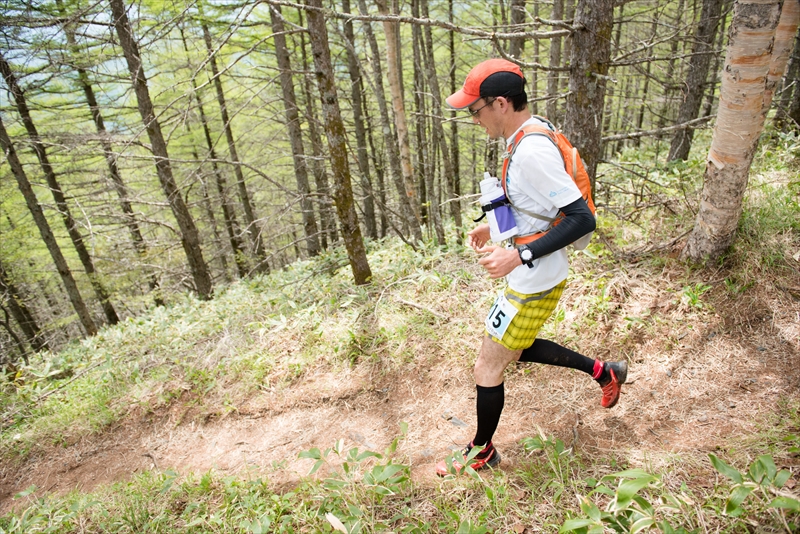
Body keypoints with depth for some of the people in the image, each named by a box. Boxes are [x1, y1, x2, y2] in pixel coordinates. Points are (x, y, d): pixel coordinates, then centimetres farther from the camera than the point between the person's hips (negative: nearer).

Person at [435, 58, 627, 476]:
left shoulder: (532, 152, -27)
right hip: (531, 276, 10)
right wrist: (494, 227, 15)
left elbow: (582, 219, -28)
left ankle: (482, 451, 30)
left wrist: (519, 255, -30)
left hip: (533, 283, -10)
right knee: (517, 349, 28)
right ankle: (603, 372, 38)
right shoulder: (533, 132, 5)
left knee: (487, 369, 6)